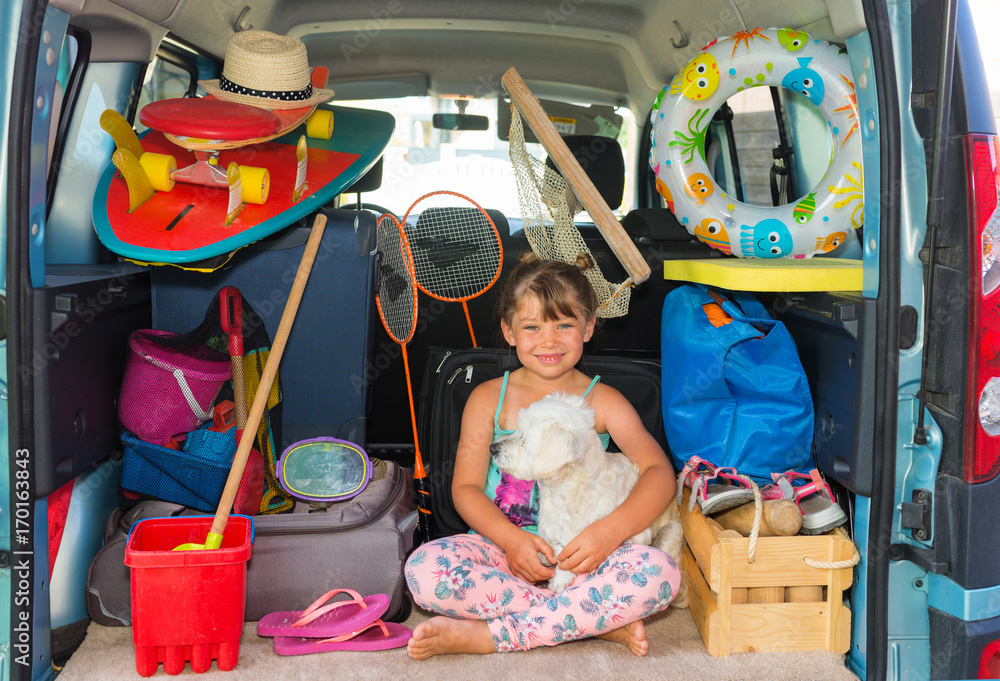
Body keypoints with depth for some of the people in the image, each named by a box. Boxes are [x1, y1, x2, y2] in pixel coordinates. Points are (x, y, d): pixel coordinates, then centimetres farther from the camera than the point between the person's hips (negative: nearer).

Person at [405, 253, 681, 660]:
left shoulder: (603, 401, 4)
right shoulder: (488, 399, 7)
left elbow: (659, 472, -8)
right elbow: (466, 487, 1)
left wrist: (611, 530, -25)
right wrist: (511, 539, -18)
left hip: (579, 555, 0)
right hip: (503, 544, 1)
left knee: (658, 573, -30)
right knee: (424, 569, -30)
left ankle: (486, 636, -26)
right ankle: (597, 622, -24)